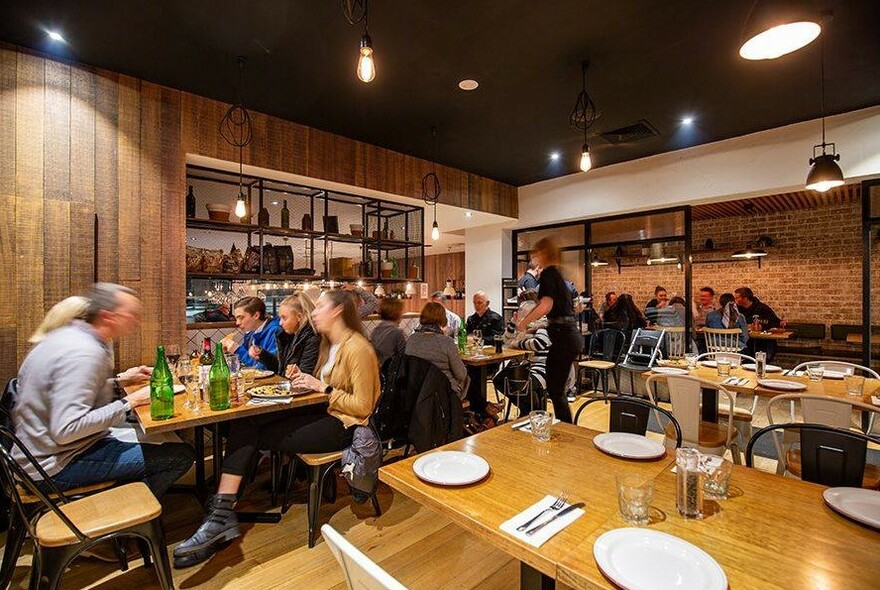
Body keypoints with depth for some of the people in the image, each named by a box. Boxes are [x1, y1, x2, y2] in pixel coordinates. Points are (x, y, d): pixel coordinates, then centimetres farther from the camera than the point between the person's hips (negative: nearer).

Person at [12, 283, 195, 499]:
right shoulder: (83, 353, -27)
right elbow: (66, 430, -32)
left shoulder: (68, 334, 4)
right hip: (57, 466, -10)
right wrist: (130, 401, -24)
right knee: (182, 455, -16)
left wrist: (119, 381, 9)